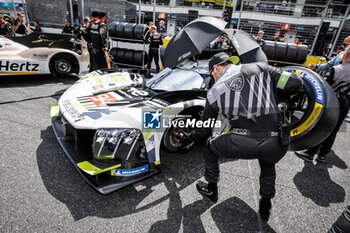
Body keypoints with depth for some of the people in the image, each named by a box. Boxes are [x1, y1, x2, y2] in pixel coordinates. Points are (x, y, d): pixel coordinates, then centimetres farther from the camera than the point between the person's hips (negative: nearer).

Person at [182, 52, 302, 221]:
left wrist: (187, 138, 40)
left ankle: (211, 190, 45)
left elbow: (204, 131, 19)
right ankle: (265, 207, 45)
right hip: (277, 144, 3)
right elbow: (295, 83, 10)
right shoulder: (260, 67, 13)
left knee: (210, 149, 30)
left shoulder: (214, 92, 11)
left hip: (242, 143, -2)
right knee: (268, 165, 40)